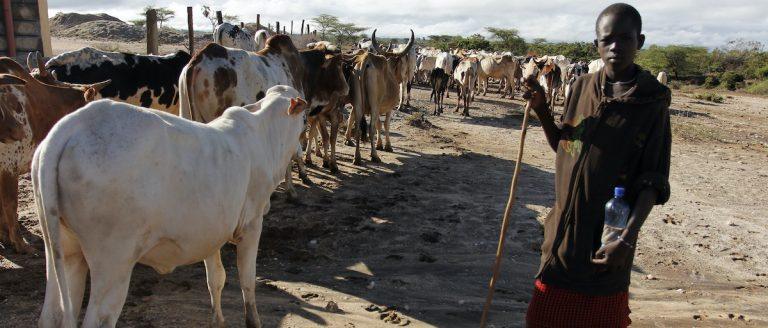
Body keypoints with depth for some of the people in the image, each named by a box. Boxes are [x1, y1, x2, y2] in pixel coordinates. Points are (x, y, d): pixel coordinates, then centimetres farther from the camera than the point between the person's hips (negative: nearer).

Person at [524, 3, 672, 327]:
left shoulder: (653, 100, -10)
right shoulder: (582, 86, 1)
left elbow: (653, 181, -11)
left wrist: (629, 237, -21)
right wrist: (541, 109, -5)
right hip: (565, 221, 4)